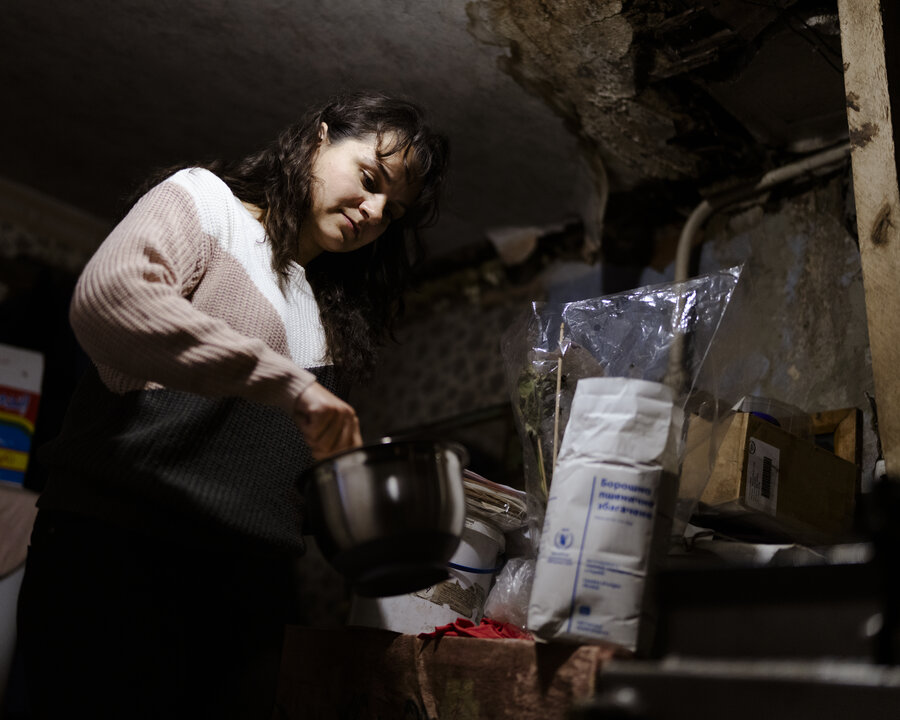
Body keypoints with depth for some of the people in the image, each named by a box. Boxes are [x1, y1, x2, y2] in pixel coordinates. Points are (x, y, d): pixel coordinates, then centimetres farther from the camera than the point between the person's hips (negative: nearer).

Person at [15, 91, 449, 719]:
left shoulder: (333, 307, 22)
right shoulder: (206, 199, 2)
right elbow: (107, 297, -20)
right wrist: (286, 382, -23)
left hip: (250, 578, 6)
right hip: (121, 548, -6)